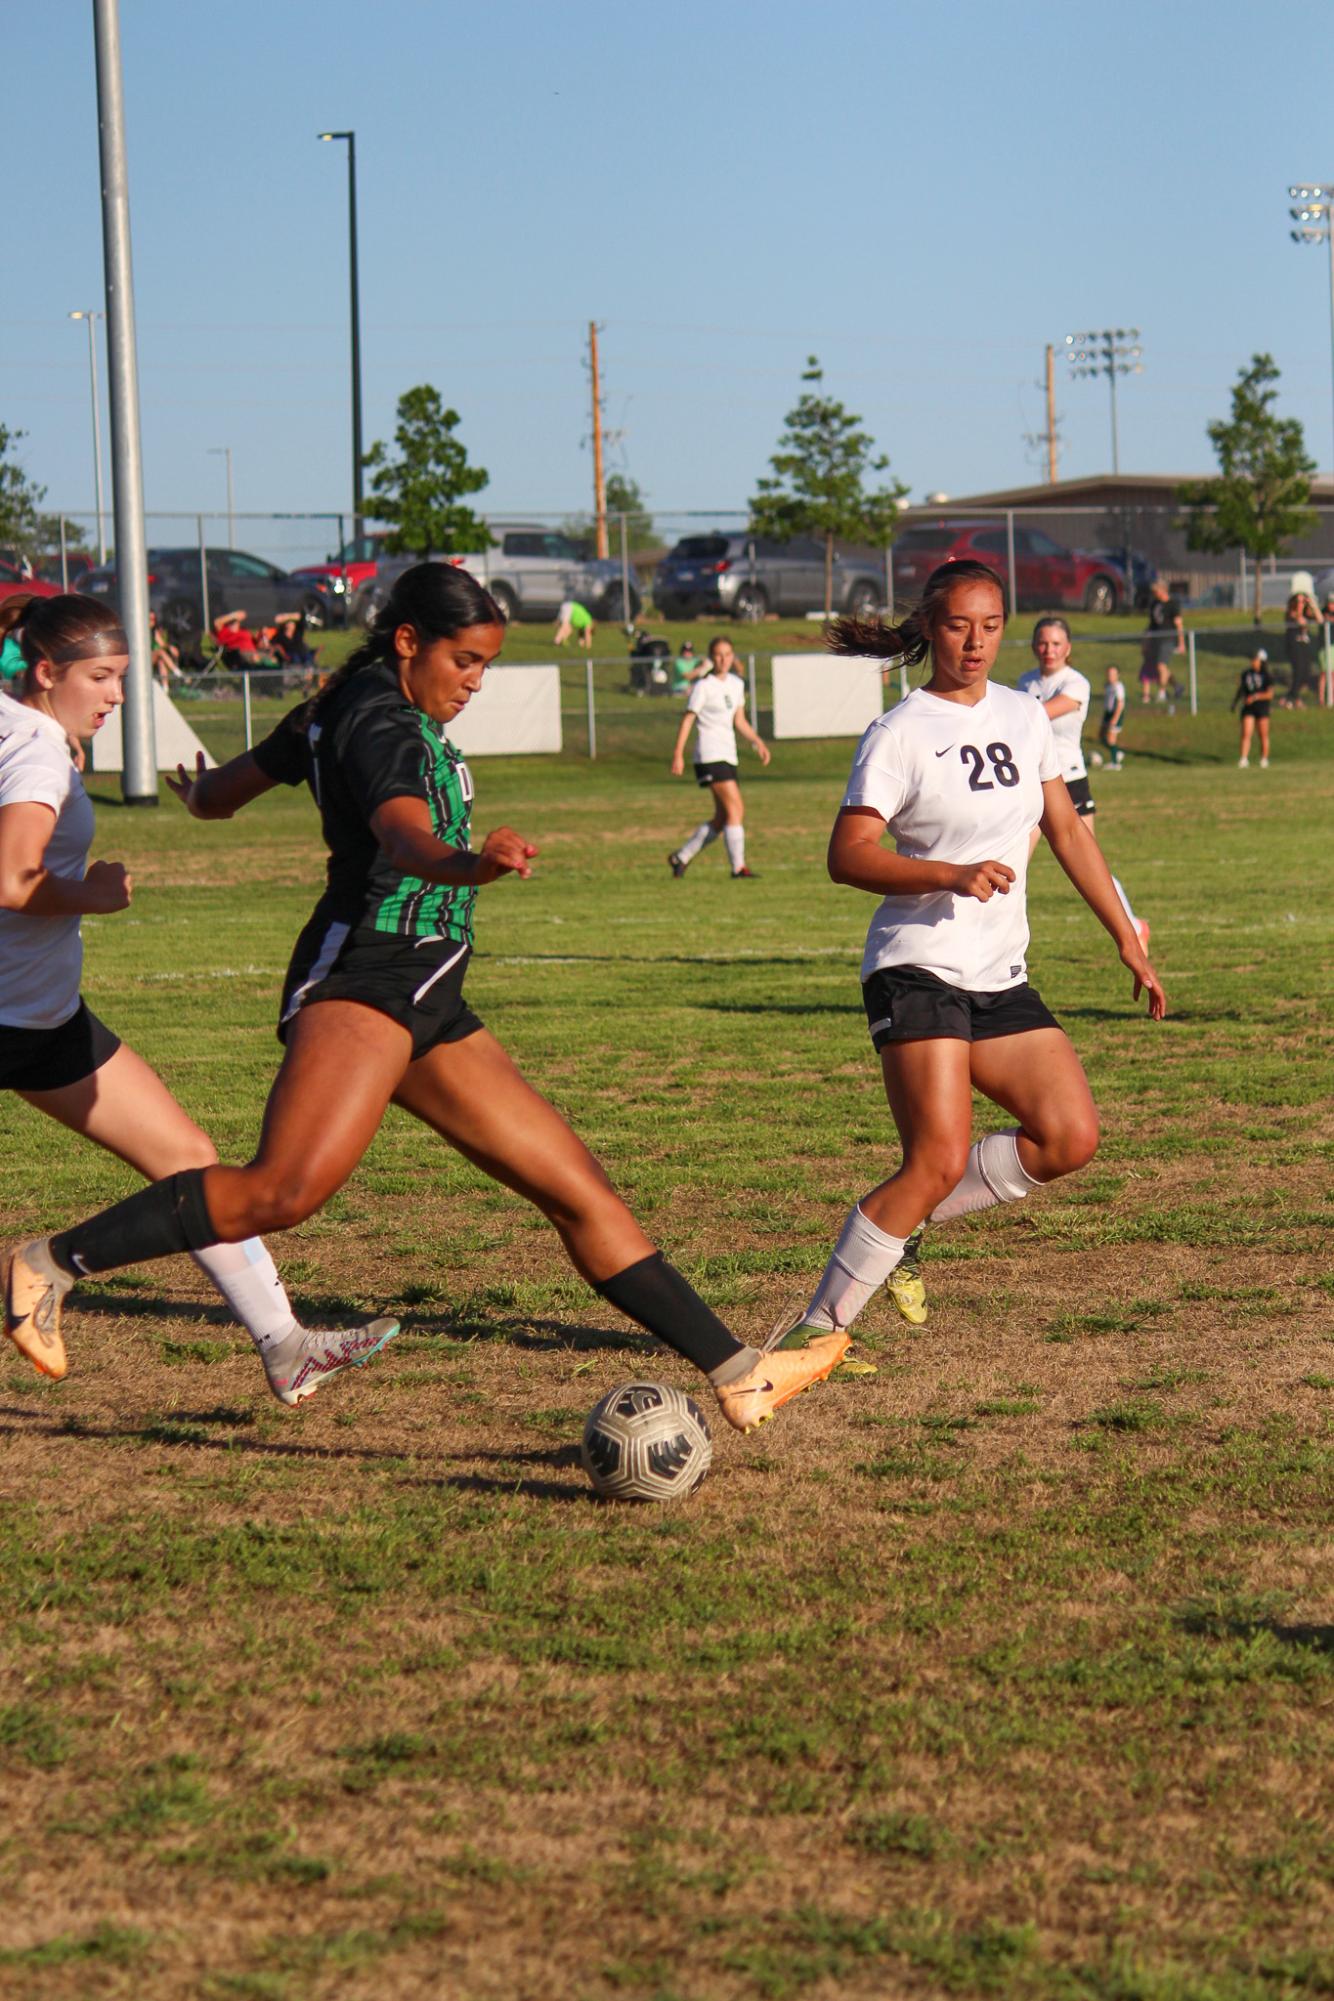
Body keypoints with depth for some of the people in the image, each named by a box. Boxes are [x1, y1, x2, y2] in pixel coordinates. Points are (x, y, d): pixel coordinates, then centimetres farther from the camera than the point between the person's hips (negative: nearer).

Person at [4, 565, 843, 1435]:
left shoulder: (347, 707, 19)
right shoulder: (381, 720, -11)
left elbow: (216, 795, 32)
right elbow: (404, 838, -33)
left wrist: (199, 788, 56)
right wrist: (470, 863, -54)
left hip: (427, 1004, 11)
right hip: (362, 979, -11)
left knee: (580, 1189, 8)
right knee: (287, 1187, -30)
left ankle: (741, 1375, 10)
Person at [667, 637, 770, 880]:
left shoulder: (736, 684, 13)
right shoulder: (703, 686, -7)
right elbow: (687, 720, -8)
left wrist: (758, 742, 7)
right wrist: (678, 755, -13)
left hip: (728, 755, 8)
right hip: (710, 754, -8)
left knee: (722, 819, 9)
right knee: (735, 808, -16)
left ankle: (681, 857, 21)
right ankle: (738, 867, -13)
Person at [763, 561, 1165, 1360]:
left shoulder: (1026, 717, 12)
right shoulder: (900, 733, -7)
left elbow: (1067, 832, 20)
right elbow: (848, 855, -14)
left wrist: (1129, 942, 19)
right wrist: (950, 876, -27)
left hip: (1002, 979, 7)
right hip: (919, 971, -7)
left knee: (1072, 1137, -8)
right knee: (938, 1162, -18)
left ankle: (902, 1221, 8)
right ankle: (817, 1325, -8)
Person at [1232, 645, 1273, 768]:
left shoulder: (1267, 676, -6)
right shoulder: (1246, 673, 8)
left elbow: (1270, 694, -11)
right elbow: (1240, 688, 19)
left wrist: (1256, 696, -22)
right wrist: (1235, 701, 10)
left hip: (1262, 708, -3)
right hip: (1248, 708, 3)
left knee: (1263, 736, 5)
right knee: (1246, 734, -9)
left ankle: (1264, 761, 16)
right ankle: (1244, 759, -14)